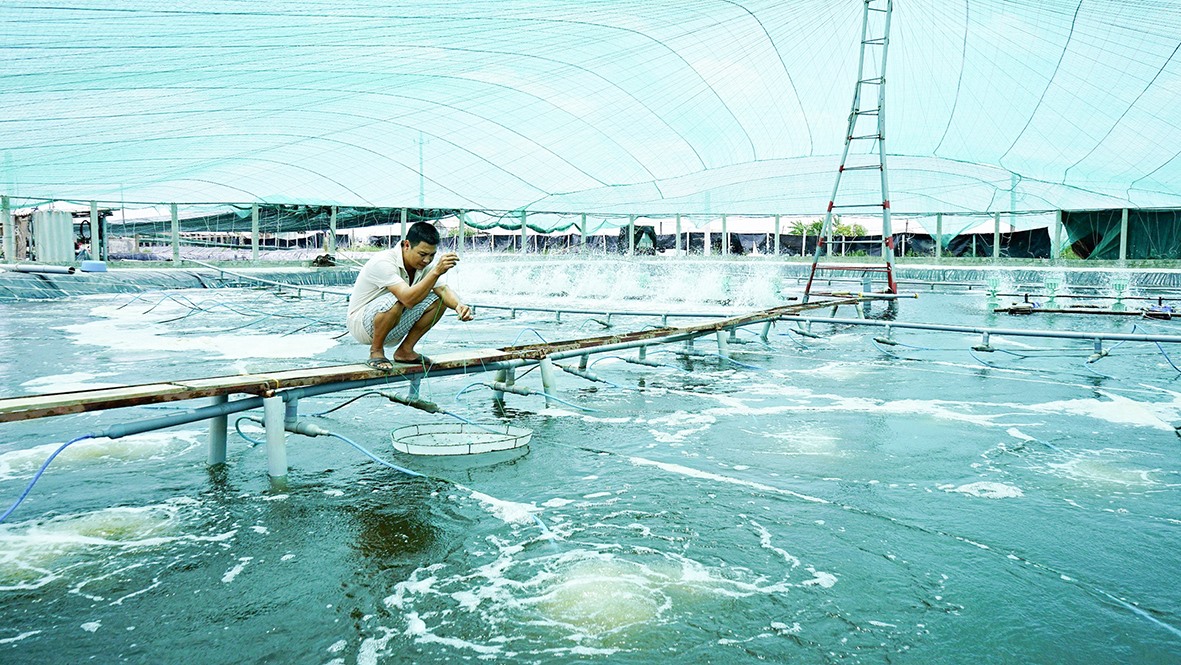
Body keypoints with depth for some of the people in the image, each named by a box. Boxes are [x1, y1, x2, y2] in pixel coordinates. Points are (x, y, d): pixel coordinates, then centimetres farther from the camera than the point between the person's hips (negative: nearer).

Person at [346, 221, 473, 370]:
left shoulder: (421, 264, -5)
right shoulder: (383, 262, -28)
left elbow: (443, 289, -13)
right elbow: (408, 299, -40)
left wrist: (458, 305, -35)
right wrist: (436, 271, -48)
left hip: (392, 328, 7)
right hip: (361, 323, -7)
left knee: (438, 300, -8)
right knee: (394, 300, -38)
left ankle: (405, 350, 2)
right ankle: (376, 352, -13)